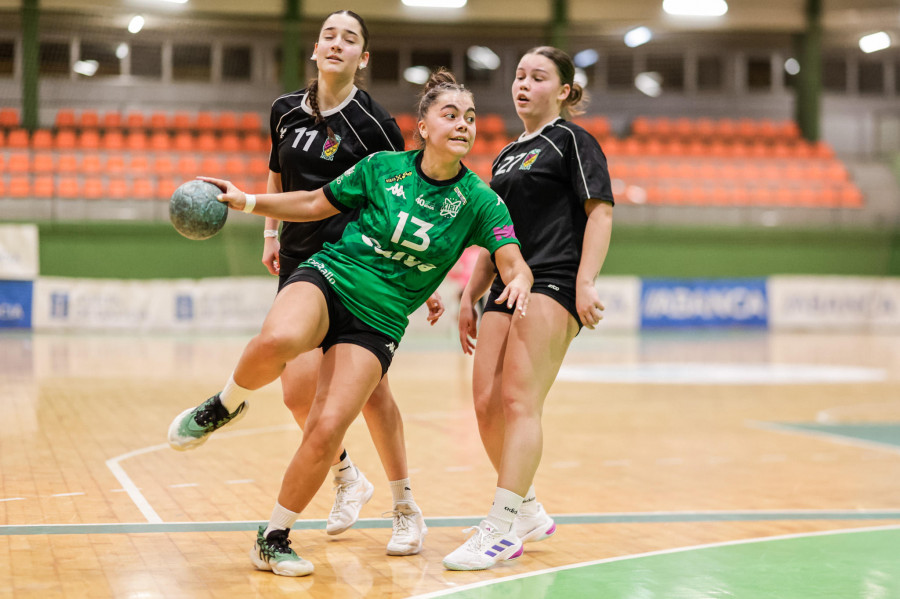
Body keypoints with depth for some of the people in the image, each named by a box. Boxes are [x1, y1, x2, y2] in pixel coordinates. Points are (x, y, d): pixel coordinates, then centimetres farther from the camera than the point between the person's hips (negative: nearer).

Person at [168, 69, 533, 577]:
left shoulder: (479, 201, -2)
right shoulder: (382, 167, 0)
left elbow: (515, 263, -12)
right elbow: (317, 204, 13)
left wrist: (519, 280, -36)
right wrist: (247, 202, 5)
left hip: (378, 321, 1)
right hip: (328, 278, -1)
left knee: (327, 429, -14)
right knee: (277, 342, -37)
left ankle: (274, 539, 8)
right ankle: (225, 405, -3)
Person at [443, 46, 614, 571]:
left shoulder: (572, 141, 1)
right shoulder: (506, 156, 24)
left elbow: (601, 212, -8)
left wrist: (585, 283, -19)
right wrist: (470, 297, 22)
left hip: (554, 286, -8)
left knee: (519, 401, -16)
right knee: (486, 403, -1)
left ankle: (501, 528, -16)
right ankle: (529, 512, 15)